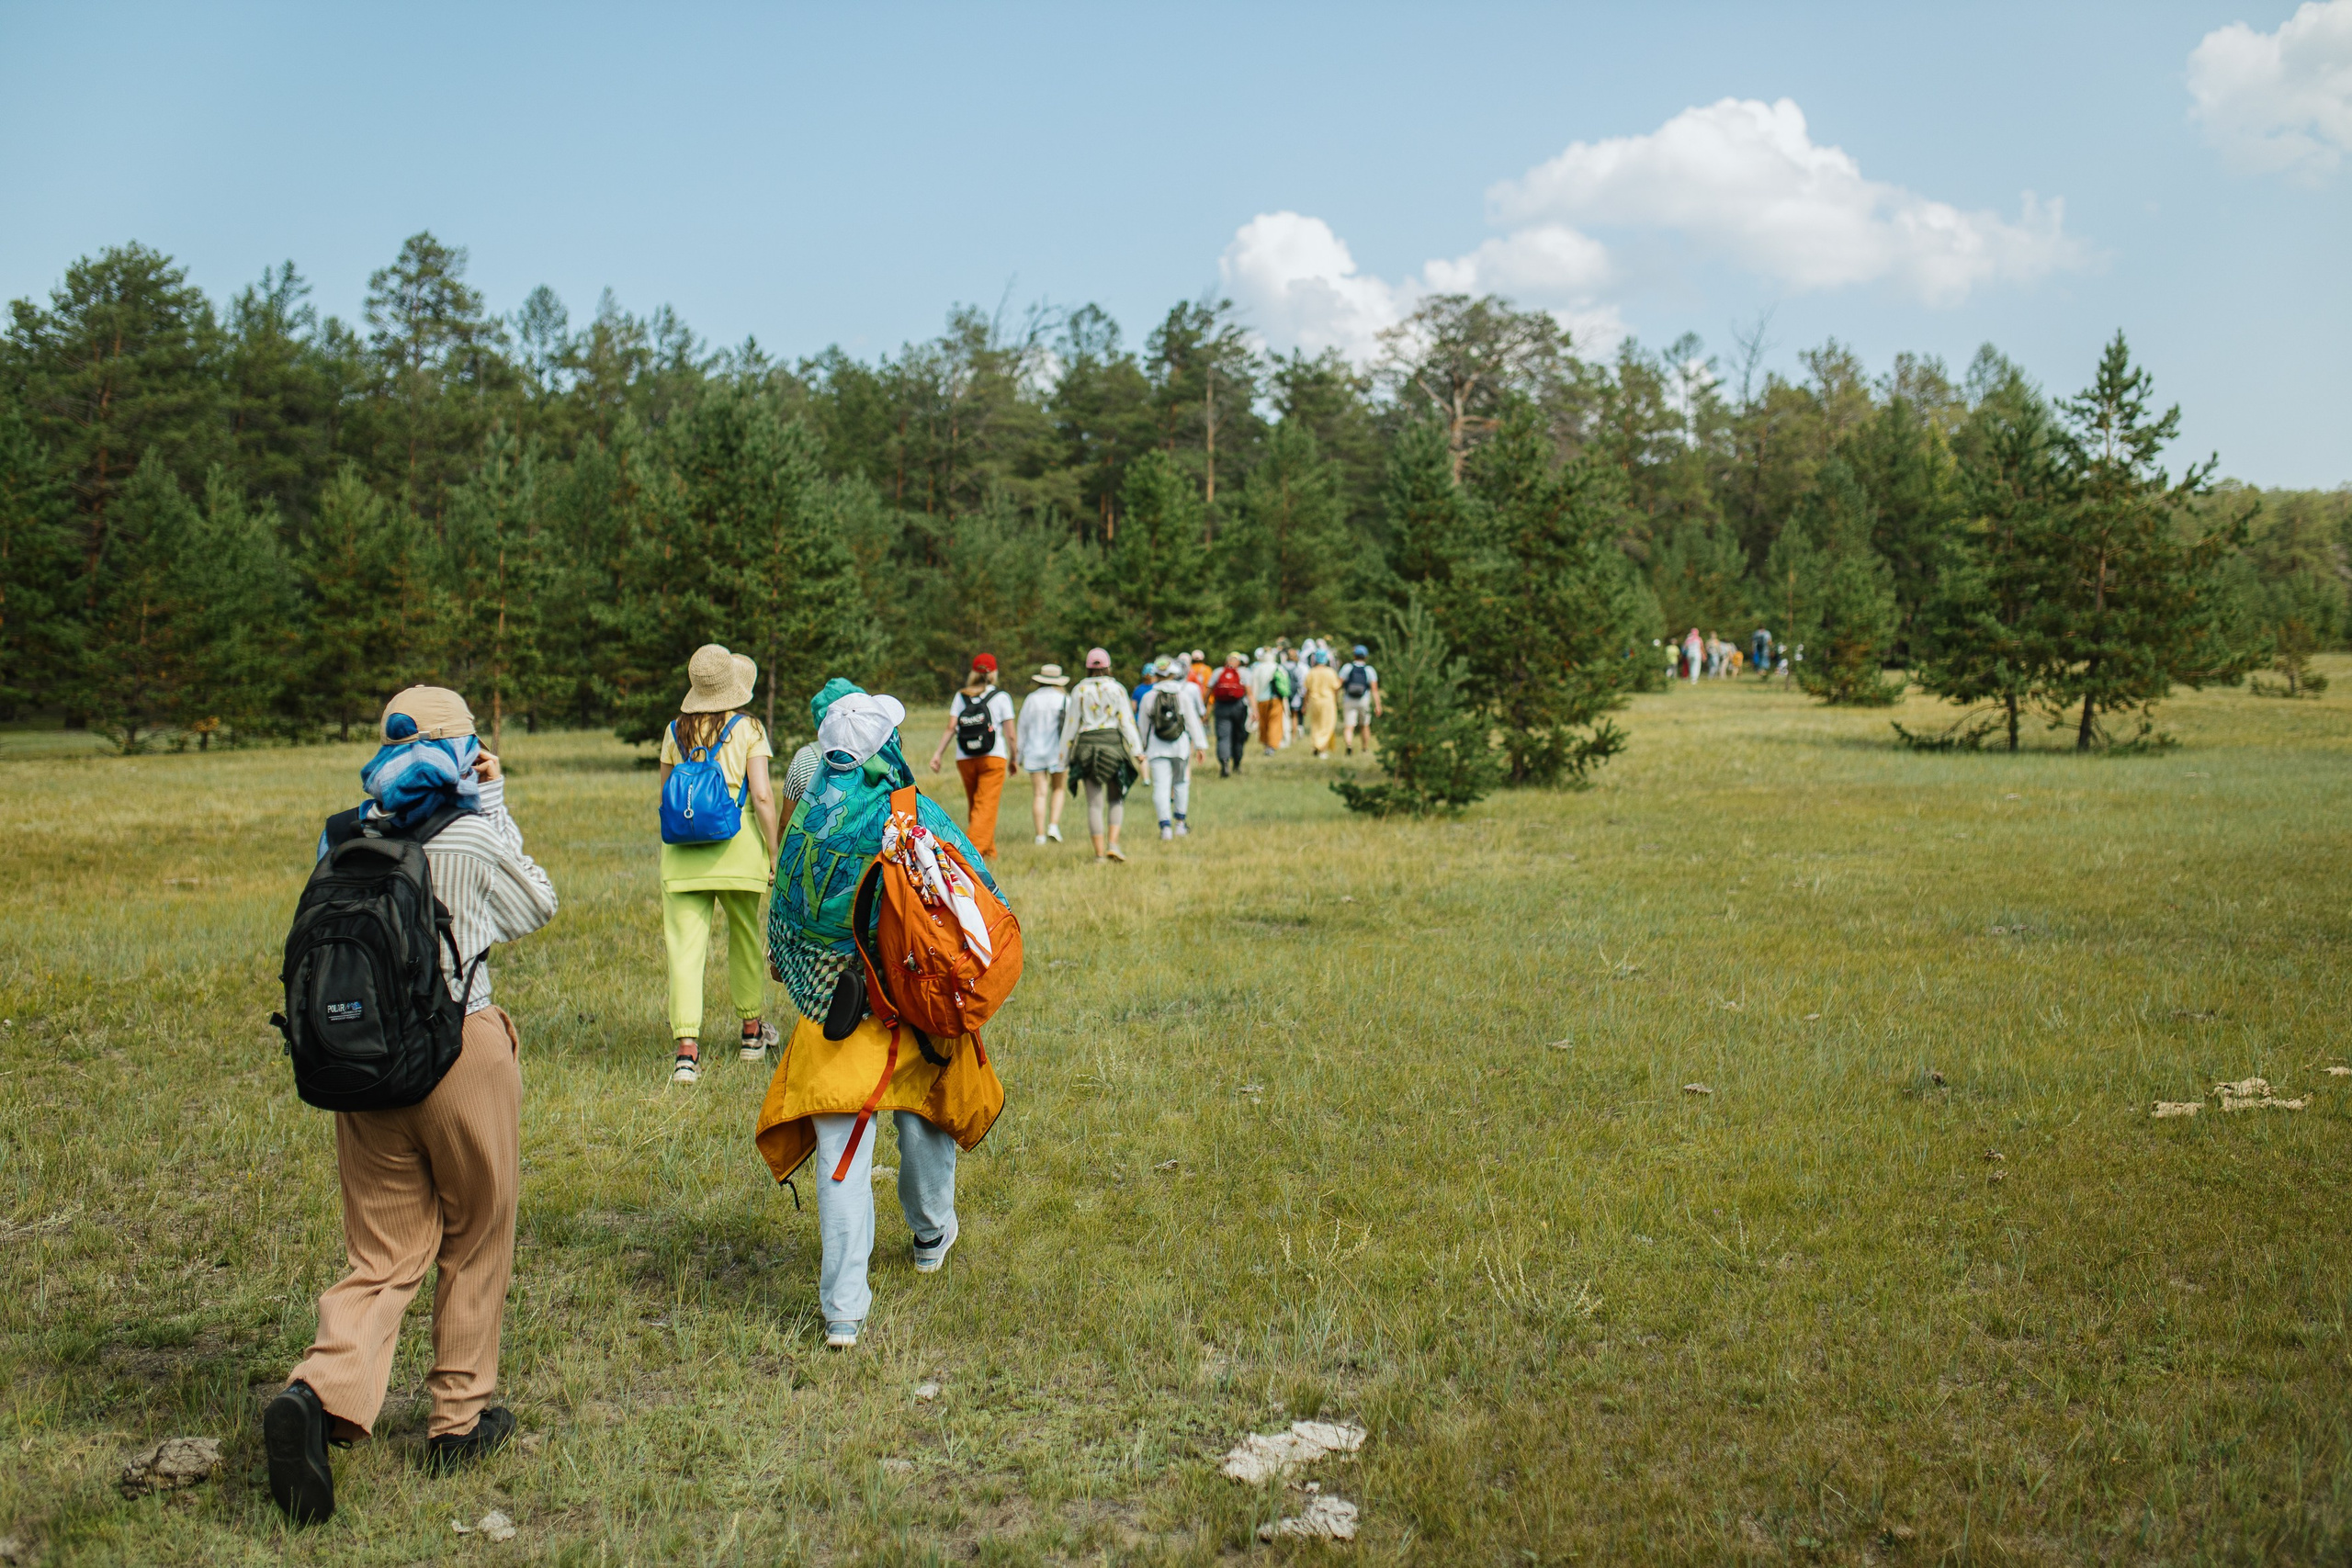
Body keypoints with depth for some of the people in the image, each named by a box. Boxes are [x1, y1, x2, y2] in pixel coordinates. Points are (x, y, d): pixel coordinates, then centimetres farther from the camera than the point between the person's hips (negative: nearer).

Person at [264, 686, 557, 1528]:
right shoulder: (473, 838, -12)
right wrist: (496, 805, 11)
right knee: (474, 1244, 14)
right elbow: (536, 908, 7)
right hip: (462, 1055, -4)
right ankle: (461, 1419, 25)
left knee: (384, 1254, 9)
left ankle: (322, 1392, -14)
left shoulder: (343, 836, 1)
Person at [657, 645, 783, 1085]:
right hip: (738, 844, -1)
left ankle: (686, 1048, -12)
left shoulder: (675, 731, 6)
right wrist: (774, 854, -2)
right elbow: (762, 795, -9)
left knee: (685, 946, -1)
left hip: (682, 849, 1)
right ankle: (752, 1029, 33)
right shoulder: (748, 727, -3)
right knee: (746, 936, 18)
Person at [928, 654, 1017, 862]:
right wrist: (1013, 759, 9)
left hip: (964, 759, 3)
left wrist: (938, 753, -2)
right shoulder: (1001, 698, -1)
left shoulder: (960, 697, 6)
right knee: (987, 806, -7)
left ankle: (990, 852, 23)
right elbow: (1011, 734, -3)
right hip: (993, 758, -3)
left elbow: (950, 728, -3)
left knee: (974, 806, 15)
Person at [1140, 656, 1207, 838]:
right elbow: (1193, 722, -4)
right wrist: (1201, 746, 1)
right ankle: (1180, 823, 25)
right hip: (1180, 745, 1)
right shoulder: (1183, 696, -5)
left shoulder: (1149, 698, -2)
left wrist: (1144, 747, 20)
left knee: (1161, 786, -4)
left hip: (1157, 748, 0)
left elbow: (1143, 725, 6)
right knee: (1181, 782, 18)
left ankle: (1165, 825, -16)